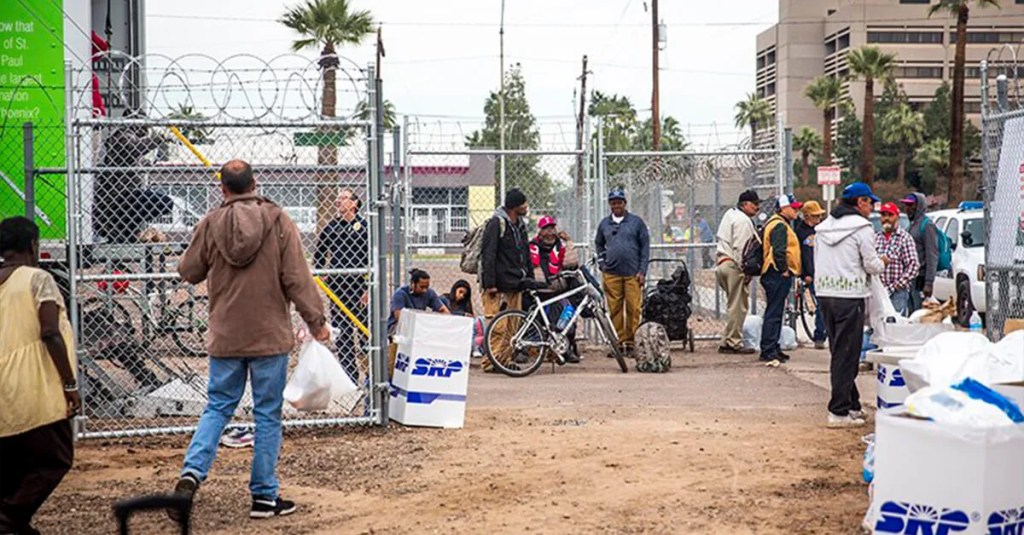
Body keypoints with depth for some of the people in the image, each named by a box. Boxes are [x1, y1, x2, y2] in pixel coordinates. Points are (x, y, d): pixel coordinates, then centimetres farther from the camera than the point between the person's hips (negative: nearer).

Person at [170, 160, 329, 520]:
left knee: (217, 408, 14)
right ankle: (264, 496, 10)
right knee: (268, 415, 6)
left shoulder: (210, 225, -2)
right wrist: (316, 321, 0)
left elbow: (189, 272, 9)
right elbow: (297, 278, -8)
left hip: (225, 337, 2)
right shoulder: (278, 221, -7)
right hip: (270, 335, -2)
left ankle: (193, 472, -6)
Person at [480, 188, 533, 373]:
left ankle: (506, 359, 13)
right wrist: (489, 283, -17)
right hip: (499, 284, -8)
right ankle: (490, 361, -5)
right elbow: (488, 255, -14)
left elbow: (525, 253, 23)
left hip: (515, 283, 8)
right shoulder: (497, 223, -10)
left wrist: (530, 279, 17)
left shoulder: (520, 224, 15)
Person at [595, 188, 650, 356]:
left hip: (632, 273, -2)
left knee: (634, 308, -6)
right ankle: (618, 343, 5)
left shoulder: (636, 222, 6)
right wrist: (602, 263, 12)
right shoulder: (604, 223, 13)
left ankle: (632, 342, -2)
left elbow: (645, 246, 5)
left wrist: (642, 271, -2)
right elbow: (598, 244, 27)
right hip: (611, 274, 2)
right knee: (614, 309, 0)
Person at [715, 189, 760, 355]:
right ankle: (734, 343, -2)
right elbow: (740, 248, -19)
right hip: (734, 266, -10)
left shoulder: (729, 214, 19)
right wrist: (745, 271, -16)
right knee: (738, 306, -4)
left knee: (735, 305, 14)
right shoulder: (743, 220, -13)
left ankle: (727, 342, 14)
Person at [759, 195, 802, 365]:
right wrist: (783, 270, -18)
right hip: (778, 276, -11)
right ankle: (768, 351, -9)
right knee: (774, 313, -10)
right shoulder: (780, 226, -15)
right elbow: (779, 251, -25)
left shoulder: (776, 223, 20)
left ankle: (773, 348, 21)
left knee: (775, 313, 15)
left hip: (774, 275, 11)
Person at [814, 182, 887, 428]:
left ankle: (852, 405, 23)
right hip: (850, 297, -7)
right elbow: (872, 265, -8)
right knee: (846, 354, -4)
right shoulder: (862, 228, -9)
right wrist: (882, 262, 14)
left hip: (824, 294, 7)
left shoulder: (824, 226, 13)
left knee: (839, 351, 15)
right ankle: (839, 411, -5)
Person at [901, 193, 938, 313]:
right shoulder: (912, 225, 19)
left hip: (920, 279, -9)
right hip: (911, 278, 9)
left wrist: (929, 283, -22)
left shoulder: (927, 225, -10)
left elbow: (932, 256, -16)